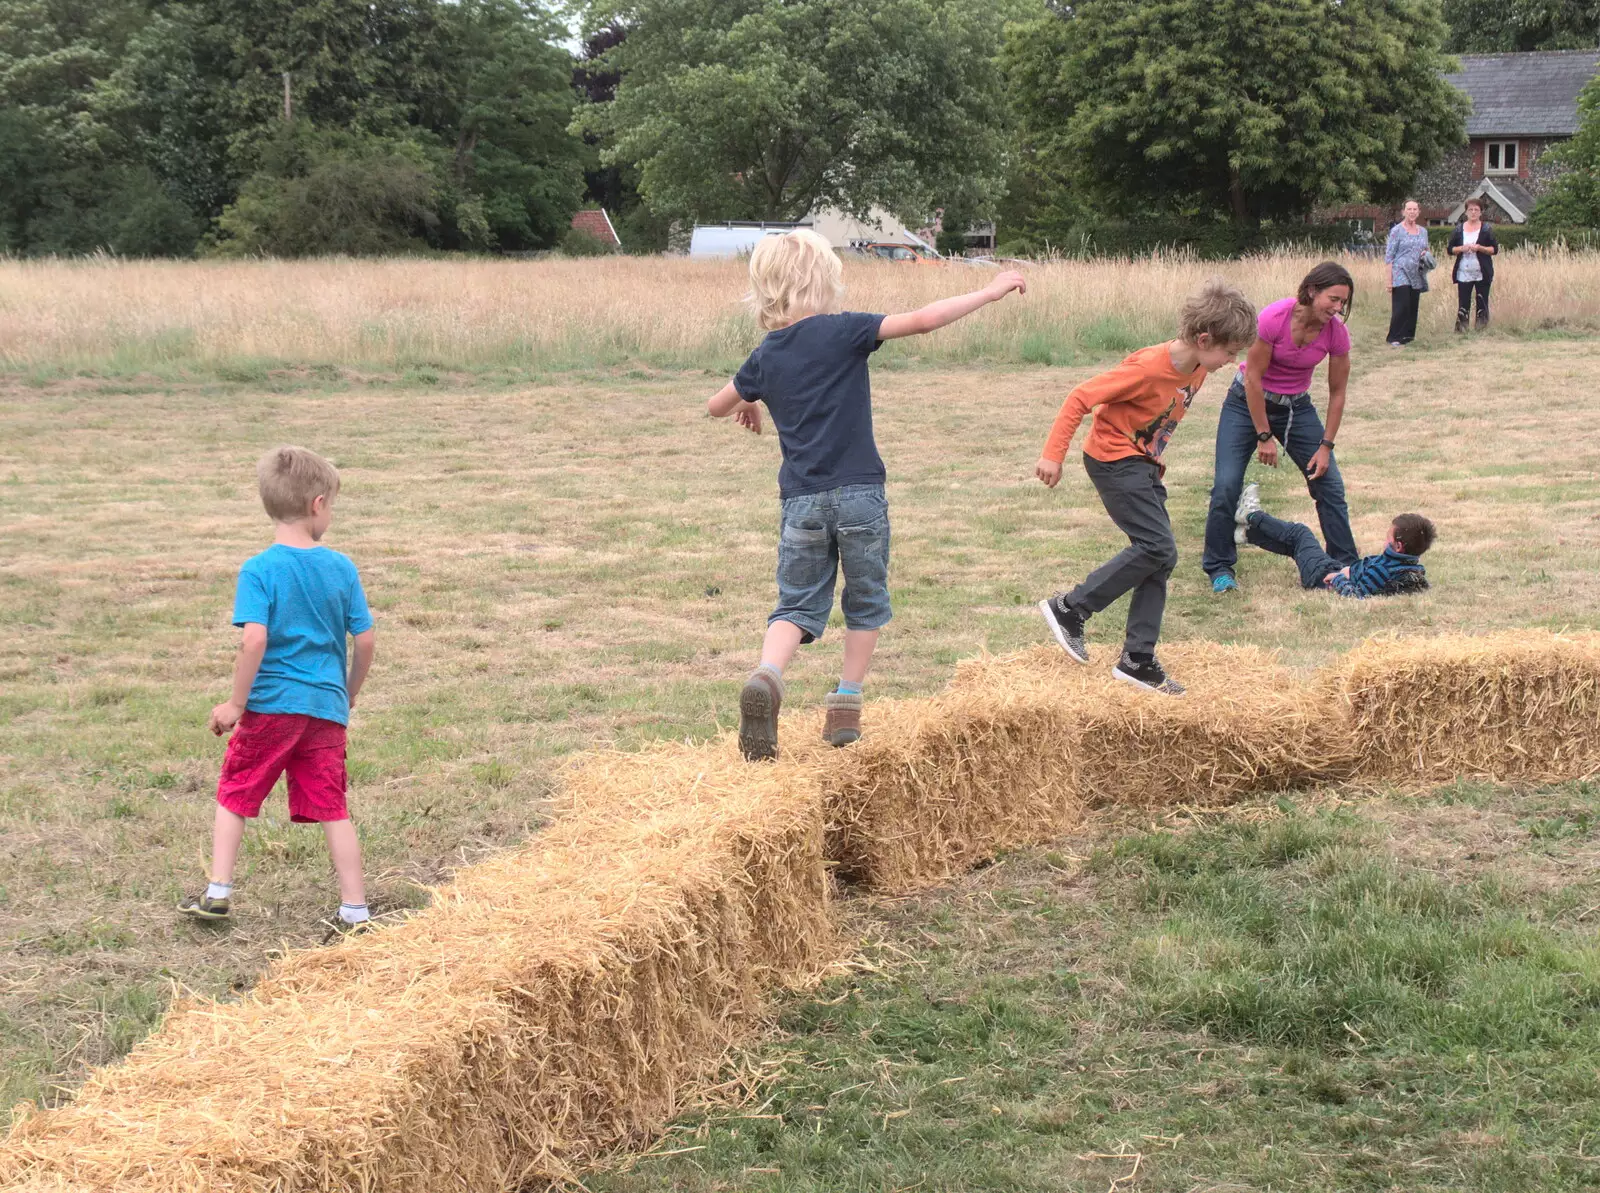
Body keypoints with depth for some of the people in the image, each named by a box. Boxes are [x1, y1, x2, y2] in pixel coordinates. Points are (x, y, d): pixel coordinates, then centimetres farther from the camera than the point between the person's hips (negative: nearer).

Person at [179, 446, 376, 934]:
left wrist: (235, 703, -10)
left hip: (270, 706, -2)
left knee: (235, 794, 16)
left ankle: (218, 893, 18)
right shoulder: (342, 569, 0)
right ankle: (355, 911, 7)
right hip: (326, 709, 2)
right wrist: (349, 694, 20)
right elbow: (364, 641, 3)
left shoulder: (259, 570, -10)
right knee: (332, 808, 7)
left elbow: (254, 639, -19)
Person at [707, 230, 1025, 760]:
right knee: (865, 603, 16)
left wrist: (746, 406, 44)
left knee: (797, 606, 7)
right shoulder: (842, 331, -7)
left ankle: (766, 676, -23)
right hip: (859, 494, -3)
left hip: (801, 502, 3)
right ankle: (844, 710, 14)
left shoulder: (765, 357, 7)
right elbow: (922, 320, -15)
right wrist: (990, 292, -6)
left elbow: (716, 406, 21)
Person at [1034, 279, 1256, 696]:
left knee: (1158, 558, 5)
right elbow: (1080, 398, -23)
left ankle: (1137, 660, 9)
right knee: (1158, 548, -17)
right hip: (1114, 460, -9)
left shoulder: (1197, 368, 0)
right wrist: (1053, 455, -23)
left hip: (1143, 465, 9)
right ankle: (1069, 609, -7)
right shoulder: (1149, 368, -26)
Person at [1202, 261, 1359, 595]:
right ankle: (1219, 568, 5)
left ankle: (1345, 566, 11)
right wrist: (1264, 436, -17)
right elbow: (1253, 378, -20)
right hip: (1248, 402, -4)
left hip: (1296, 406, 4)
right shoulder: (1274, 318, -27)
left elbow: (1337, 393, -5)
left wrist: (1326, 446, -8)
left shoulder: (1336, 333, -15)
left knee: (1329, 484, -2)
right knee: (1226, 486, -11)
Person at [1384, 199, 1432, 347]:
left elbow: (1425, 250, 27)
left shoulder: (1423, 231, 15)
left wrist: (1426, 254, 1)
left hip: (1417, 276, 6)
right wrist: (1389, 279, -12)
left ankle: (1408, 337, 11)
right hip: (1401, 275, -6)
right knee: (1401, 307, -13)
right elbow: (1389, 256, -5)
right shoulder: (1397, 231, -2)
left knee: (1413, 308, 4)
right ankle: (1395, 339, -9)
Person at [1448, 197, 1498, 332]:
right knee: (1463, 303, -3)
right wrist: (1461, 248, -12)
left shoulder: (1487, 229, 3)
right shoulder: (1459, 229, 8)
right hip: (1463, 274, 1)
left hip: (1482, 274, -1)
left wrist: (1480, 248, -15)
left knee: (1482, 304, 0)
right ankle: (1461, 329, -1)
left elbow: (1494, 249, 1)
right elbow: (1450, 250, 8)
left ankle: (1482, 329, 6)